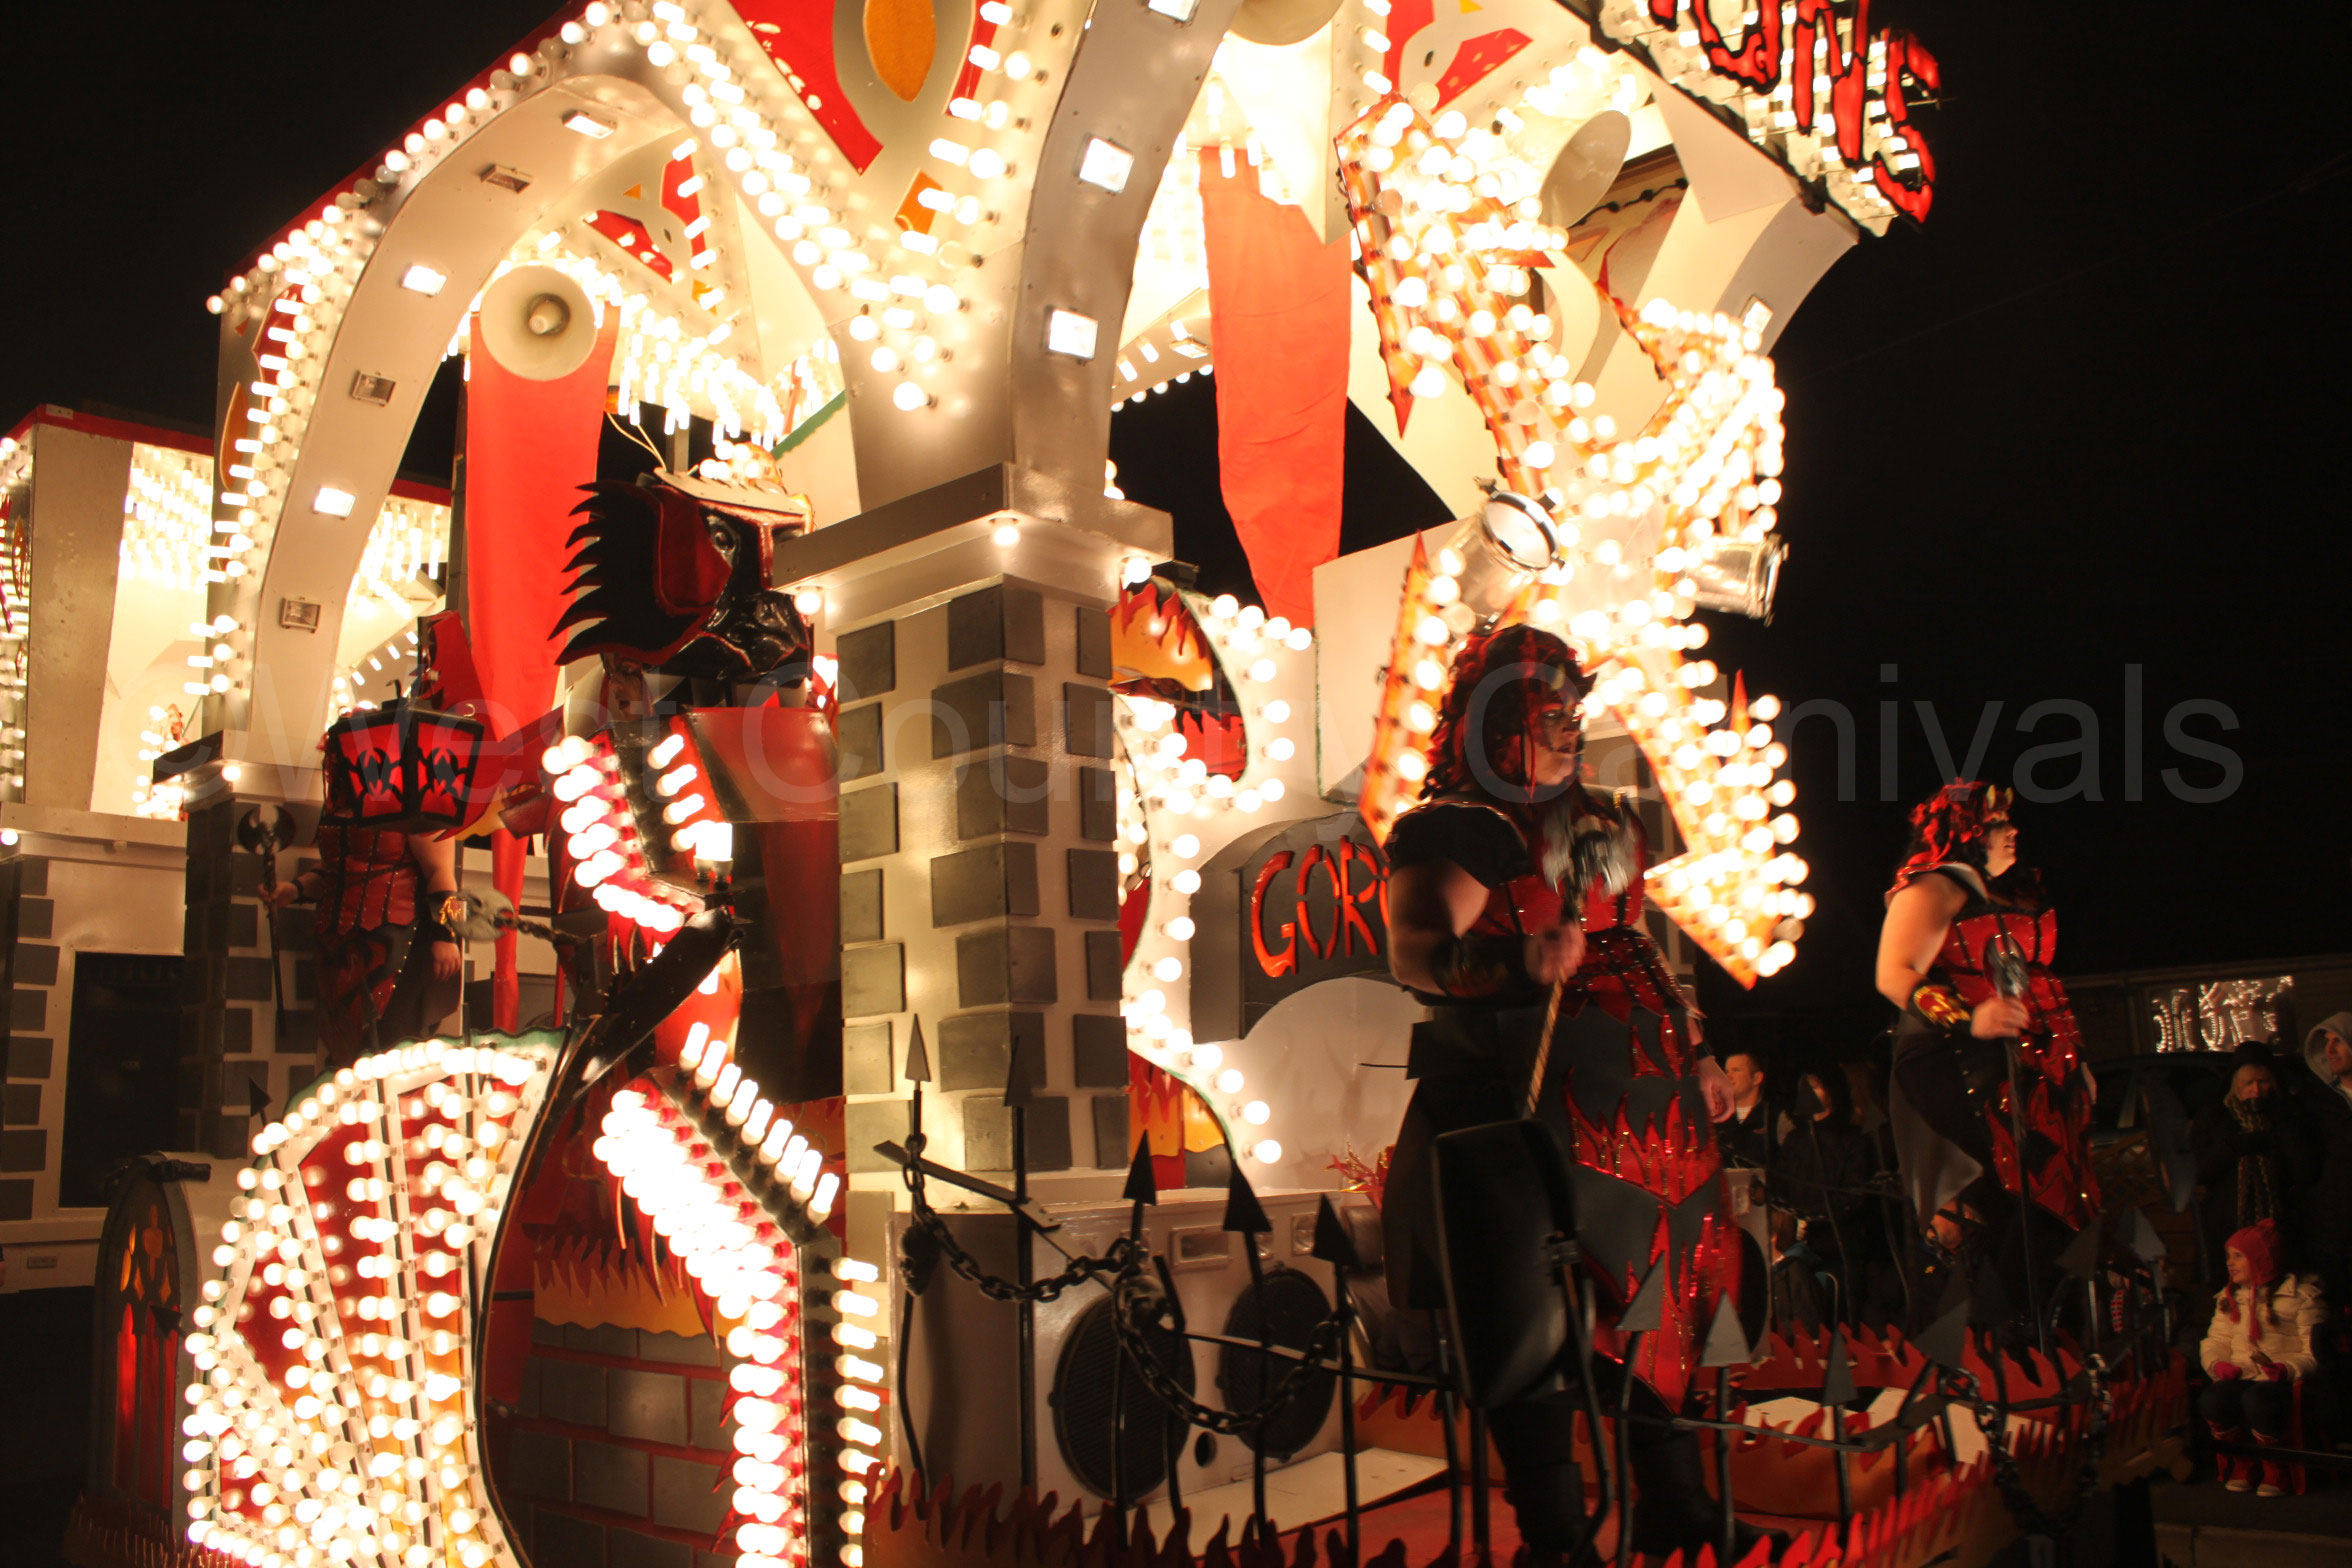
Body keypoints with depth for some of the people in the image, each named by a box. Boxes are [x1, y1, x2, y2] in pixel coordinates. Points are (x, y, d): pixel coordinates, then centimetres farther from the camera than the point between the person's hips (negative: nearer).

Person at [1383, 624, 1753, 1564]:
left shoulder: (1602, 824, 18)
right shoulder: (1452, 831, -7)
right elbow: (1413, 953, -21)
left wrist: (1692, 1052, 24)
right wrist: (1518, 964, -37)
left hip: (1645, 1099, 8)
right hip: (1532, 1102, -7)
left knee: (1662, 1294, 13)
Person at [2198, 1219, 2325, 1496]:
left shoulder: (2302, 1296, 3)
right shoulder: (2229, 1297, 21)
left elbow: (2315, 1354, -3)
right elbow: (2215, 1341, 20)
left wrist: (2287, 1369, -21)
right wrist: (2217, 1363, -2)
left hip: (2281, 1382, -4)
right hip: (2238, 1377, 4)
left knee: (2256, 1398, -38)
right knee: (2211, 1399, -30)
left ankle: (2275, 1470, -12)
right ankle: (2239, 1465, -6)